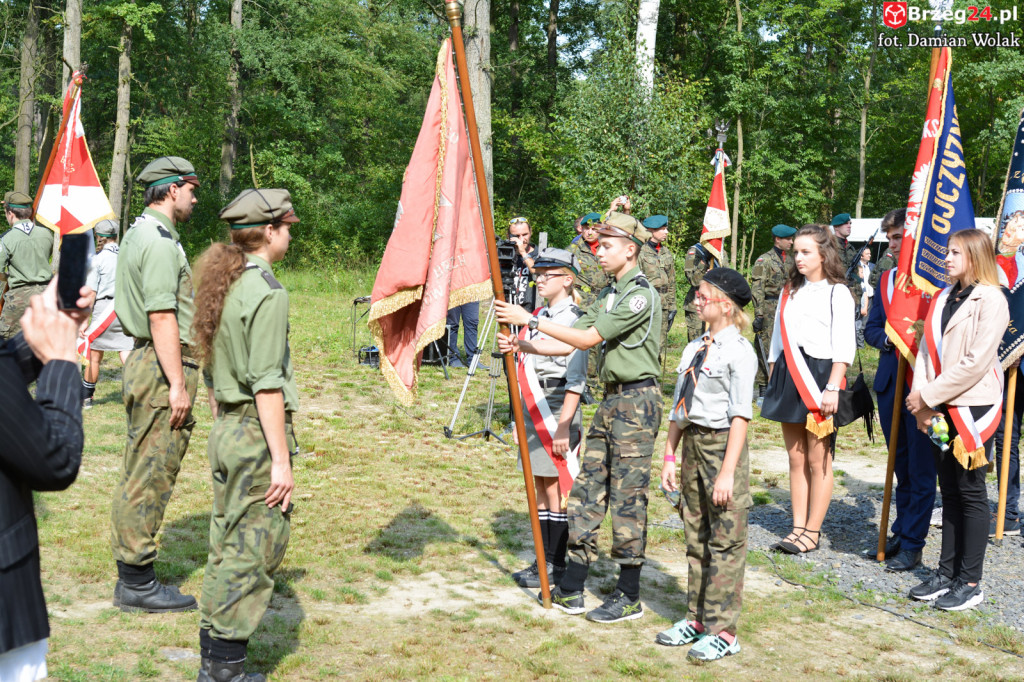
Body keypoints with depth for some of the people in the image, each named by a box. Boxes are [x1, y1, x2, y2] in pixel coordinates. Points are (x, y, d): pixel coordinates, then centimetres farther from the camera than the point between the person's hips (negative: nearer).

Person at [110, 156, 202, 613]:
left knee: (140, 474, 14)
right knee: (150, 476, -5)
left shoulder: (137, 234, 17)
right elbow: (162, 318, -21)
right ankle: (138, 583, 2)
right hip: (161, 368, -11)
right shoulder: (159, 242, -15)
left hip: (144, 361, 11)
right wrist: (178, 384, -21)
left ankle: (132, 577, 22)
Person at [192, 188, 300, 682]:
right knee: (255, 548, -1)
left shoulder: (220, 284, 11)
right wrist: (281, 460, -17)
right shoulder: (267, 291, -16)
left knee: (226, 544, 15)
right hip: (257, 433, -9)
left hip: (224, 430, 9)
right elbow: (266, 385, -19)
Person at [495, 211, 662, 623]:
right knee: (587, 491, 9)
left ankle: (629, 597, 8)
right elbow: (572, 341, 11)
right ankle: (571, 590, 17)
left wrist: (531, 320, -15)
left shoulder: (641, 295, -14)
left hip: (637, 401, -9)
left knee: (627, 496, -3)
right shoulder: (609, 295, 16)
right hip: (612, 400, 9)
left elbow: (588, 338, -18)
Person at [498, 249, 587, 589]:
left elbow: (576, 378, -16)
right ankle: (543, 561, 20)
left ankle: (556, 567, 6)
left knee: (555, 488, -3)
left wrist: (564, 424, -20)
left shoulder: (572, 318, -11)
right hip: (534, 410, 9)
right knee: (541, 487, 12)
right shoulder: (539, 316, 15)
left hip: (557, 409, -9)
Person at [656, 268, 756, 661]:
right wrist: (670, 455, 13)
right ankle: (697, 618, 25)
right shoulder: (693, 349, 12)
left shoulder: (739, 352, -11)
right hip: (693, 444, 8)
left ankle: (722, 630, 6)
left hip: (723, 445, -8)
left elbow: (740, 415, -15)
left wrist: (728, 470, -18)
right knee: (696, 538, 14)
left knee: (725, 541, -1)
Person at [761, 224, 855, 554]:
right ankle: (798, 527, 15)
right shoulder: (789, 292, 16)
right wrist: (772, 382, 15)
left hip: (819, 375, -6)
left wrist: (832, 388, -17)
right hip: (788, 376, 6)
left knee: (818, 459, -2)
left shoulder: (837, 292, -3)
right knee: (795, 457, 9)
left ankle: (813, 530, 7)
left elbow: (844, 346, -10)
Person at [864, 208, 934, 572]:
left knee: (920, 467, 1)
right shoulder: (886, 280, 13)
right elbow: (871, 329, 13)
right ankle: (900, 533, 28)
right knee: (900, 465, 16)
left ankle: (912, 545, 8)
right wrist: (888, 338, -6)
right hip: (890, 384, 6)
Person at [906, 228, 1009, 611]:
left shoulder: (991, 300, -10)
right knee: (949, 492, 12)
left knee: (971, 492, 0)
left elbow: (976, 362, -17)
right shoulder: (943, 298, 13)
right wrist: (920, 398, -4)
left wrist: (929, 394, -15)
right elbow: (927, 349, 9)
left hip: (973, 408, -7)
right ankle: (947, 573, 19)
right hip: (942, 409, 7)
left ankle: (970, 583, 7)